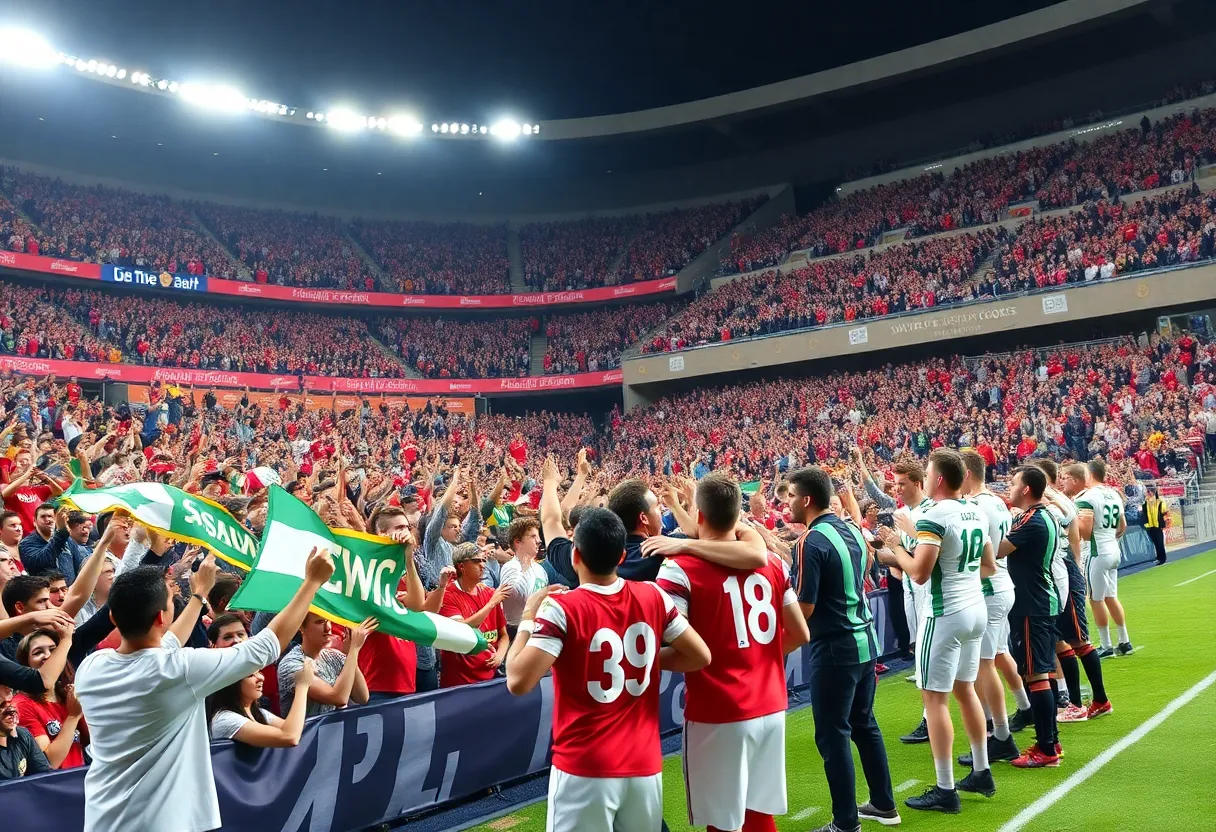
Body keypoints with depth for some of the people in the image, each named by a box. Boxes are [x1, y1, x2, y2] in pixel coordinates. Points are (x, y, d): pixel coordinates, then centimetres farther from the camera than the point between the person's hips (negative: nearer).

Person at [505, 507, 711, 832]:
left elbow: (518, 681, -19)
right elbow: (700, 657, 6)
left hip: (584, 770, -4)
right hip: (645, 766, 4)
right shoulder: (654, 597, -1)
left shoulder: (561, 609, -15)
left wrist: (528, 617, -5)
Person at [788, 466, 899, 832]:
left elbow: (803, 609, -20)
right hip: (865, 641, 9)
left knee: (832, 735, 2)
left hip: (835, 649, -9)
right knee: (865, 724, 20)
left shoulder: (810, 542, -18)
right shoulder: (850, 530, 7)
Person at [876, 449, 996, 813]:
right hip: (976, 609, 9)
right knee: (965, 690, 21)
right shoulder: (977, 512, 8)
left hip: (945, 615, -9)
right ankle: (981, 773, 31)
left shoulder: (934, 516, -18)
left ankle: (945, 791, 3)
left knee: (935, 698, -1)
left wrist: (894, 549, -7)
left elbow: (920, 573, -22)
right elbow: (989, 567, 16)